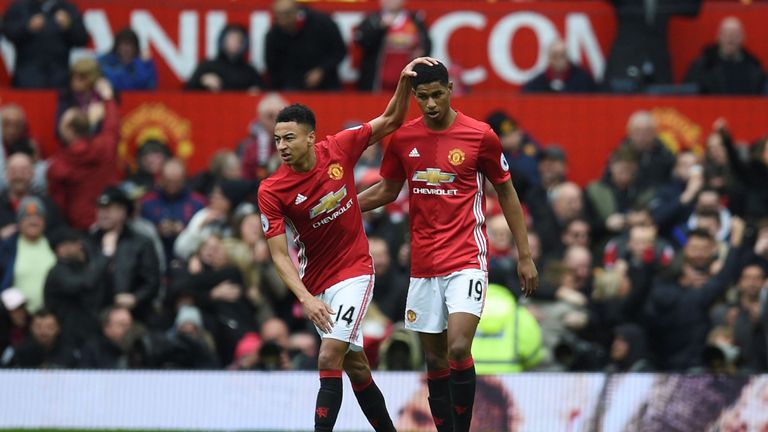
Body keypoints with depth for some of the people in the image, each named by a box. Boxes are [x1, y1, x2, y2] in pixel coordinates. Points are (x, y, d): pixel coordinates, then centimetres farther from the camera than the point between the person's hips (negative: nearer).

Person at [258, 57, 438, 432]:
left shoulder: (339, 149, -9)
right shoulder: (271, 191, -13)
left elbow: (391, 121, 4)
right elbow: (279, 255, -15)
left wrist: (405, 81, -12)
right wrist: (306, 299, -28)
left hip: (353, 271, -1)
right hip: (315, 283, 2)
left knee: (329, 359, -18)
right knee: (356, 368, 10)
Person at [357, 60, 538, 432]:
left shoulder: (480, 136, -5)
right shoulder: (403, 138, 4)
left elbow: (506, 193, 5)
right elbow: (388, 190, 19)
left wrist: (525, 256, 4)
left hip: (467, 260, -4)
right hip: (423, 265, 4)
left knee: (458, 349, -19)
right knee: (435, 359, 7)